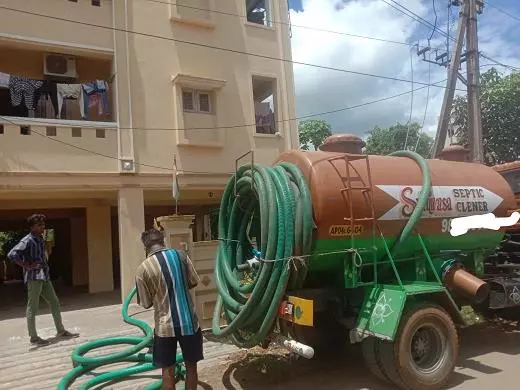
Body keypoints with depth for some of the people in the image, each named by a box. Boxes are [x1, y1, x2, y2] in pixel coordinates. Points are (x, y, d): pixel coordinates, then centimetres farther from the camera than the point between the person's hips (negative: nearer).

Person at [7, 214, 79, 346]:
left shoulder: (40, 239, 14)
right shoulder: (27, 240, -12)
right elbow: (11, 254, -24)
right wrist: (27, 266, -20)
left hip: (44, 276, 9)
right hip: (34, 277, -9)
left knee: (54, 302, 11)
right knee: (32, 307, 1)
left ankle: (61, 331, 20)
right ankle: (33, 337, 11)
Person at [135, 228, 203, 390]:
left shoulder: (143, 268, -10)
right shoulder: (180, 255, -3)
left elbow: (146, 303, -3)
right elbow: (194, 282, 7)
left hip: (165, 325, -2)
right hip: (189, 321, 2)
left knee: (168, 369, 15)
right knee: (191, 366, 18)